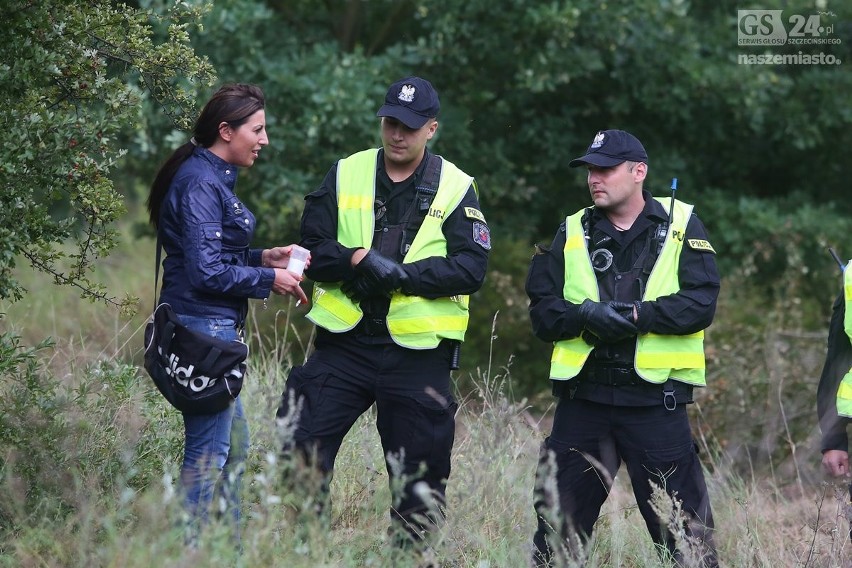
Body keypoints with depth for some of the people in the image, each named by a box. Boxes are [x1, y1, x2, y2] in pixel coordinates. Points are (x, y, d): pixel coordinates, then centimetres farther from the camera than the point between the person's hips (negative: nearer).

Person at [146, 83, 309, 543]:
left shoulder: (213, 177, 15)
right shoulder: (200, 184, -16)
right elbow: (207, 272, -20)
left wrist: (263, 257, 10)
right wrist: (269, 278, -10)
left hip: (217, 327, 11)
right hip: (204, 327, -11)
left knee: (234, 445, 16)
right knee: (208, 451, -7)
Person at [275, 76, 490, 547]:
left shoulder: (455, 188, 1)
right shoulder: (345, 175, 7)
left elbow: (471, 268, -9)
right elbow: (313, 248, 1)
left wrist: (403, 273, -19)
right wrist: (358, 260, -19)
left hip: (417, 352, -1)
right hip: (343, 343, 1)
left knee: (419, 474, 5)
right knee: (300, 455, -4)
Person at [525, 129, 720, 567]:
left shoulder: (681, 225, 3)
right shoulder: (572, 233, 12)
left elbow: (701, 303, -8)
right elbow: (542, 312, 4)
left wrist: (636, 315, -20)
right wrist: (585, 314, -16)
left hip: (655, 398, -3)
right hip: (583, 396, 3)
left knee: (684, 529, -1)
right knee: (558, 522, 5)